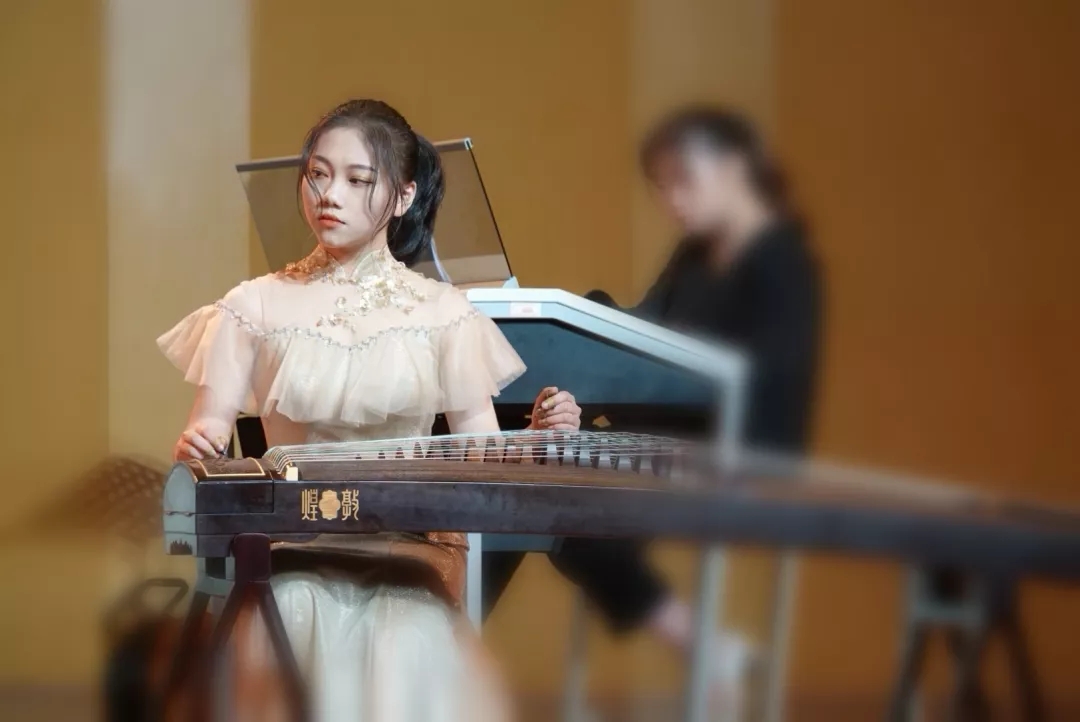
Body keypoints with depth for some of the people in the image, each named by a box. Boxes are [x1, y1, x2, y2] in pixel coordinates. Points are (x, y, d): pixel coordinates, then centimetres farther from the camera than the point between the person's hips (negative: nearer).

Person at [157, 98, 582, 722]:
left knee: (409, 652, -30)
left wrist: (537, 435, -15)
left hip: (412, 546, 0)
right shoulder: (256, 308, 8)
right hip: (294, 547, 0)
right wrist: (198, 446, -19)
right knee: (303, 635, -32)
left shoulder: (443, 313, 7)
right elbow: (208, 434, 4)